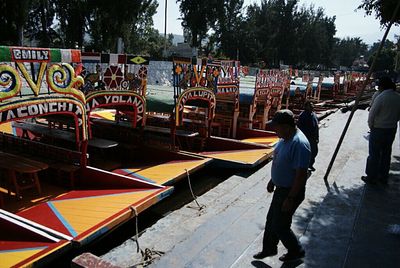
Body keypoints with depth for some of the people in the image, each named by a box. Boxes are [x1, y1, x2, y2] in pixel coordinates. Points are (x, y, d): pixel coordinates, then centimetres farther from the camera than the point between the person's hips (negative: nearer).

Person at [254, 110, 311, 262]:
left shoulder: (299, 144, -29)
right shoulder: (285, 138, 1)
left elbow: (301, 175, -28)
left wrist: (290, 199, -24)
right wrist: (272, 180, 20)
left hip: (291, 192, -9)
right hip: (280, 188, 9)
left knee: (279, 226, 5)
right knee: (271, 220, 21)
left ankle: (296, 252, 30)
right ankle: (269, 249, 41)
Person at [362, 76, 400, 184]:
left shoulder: (381, 97, -20)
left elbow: (371, 115, -15)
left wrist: (371, 127, 0)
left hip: (378, 130, -7)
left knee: (374, 154, 4)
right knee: (386, 153, 16)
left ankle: (371, 177, 14)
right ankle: (383, 177, 27)